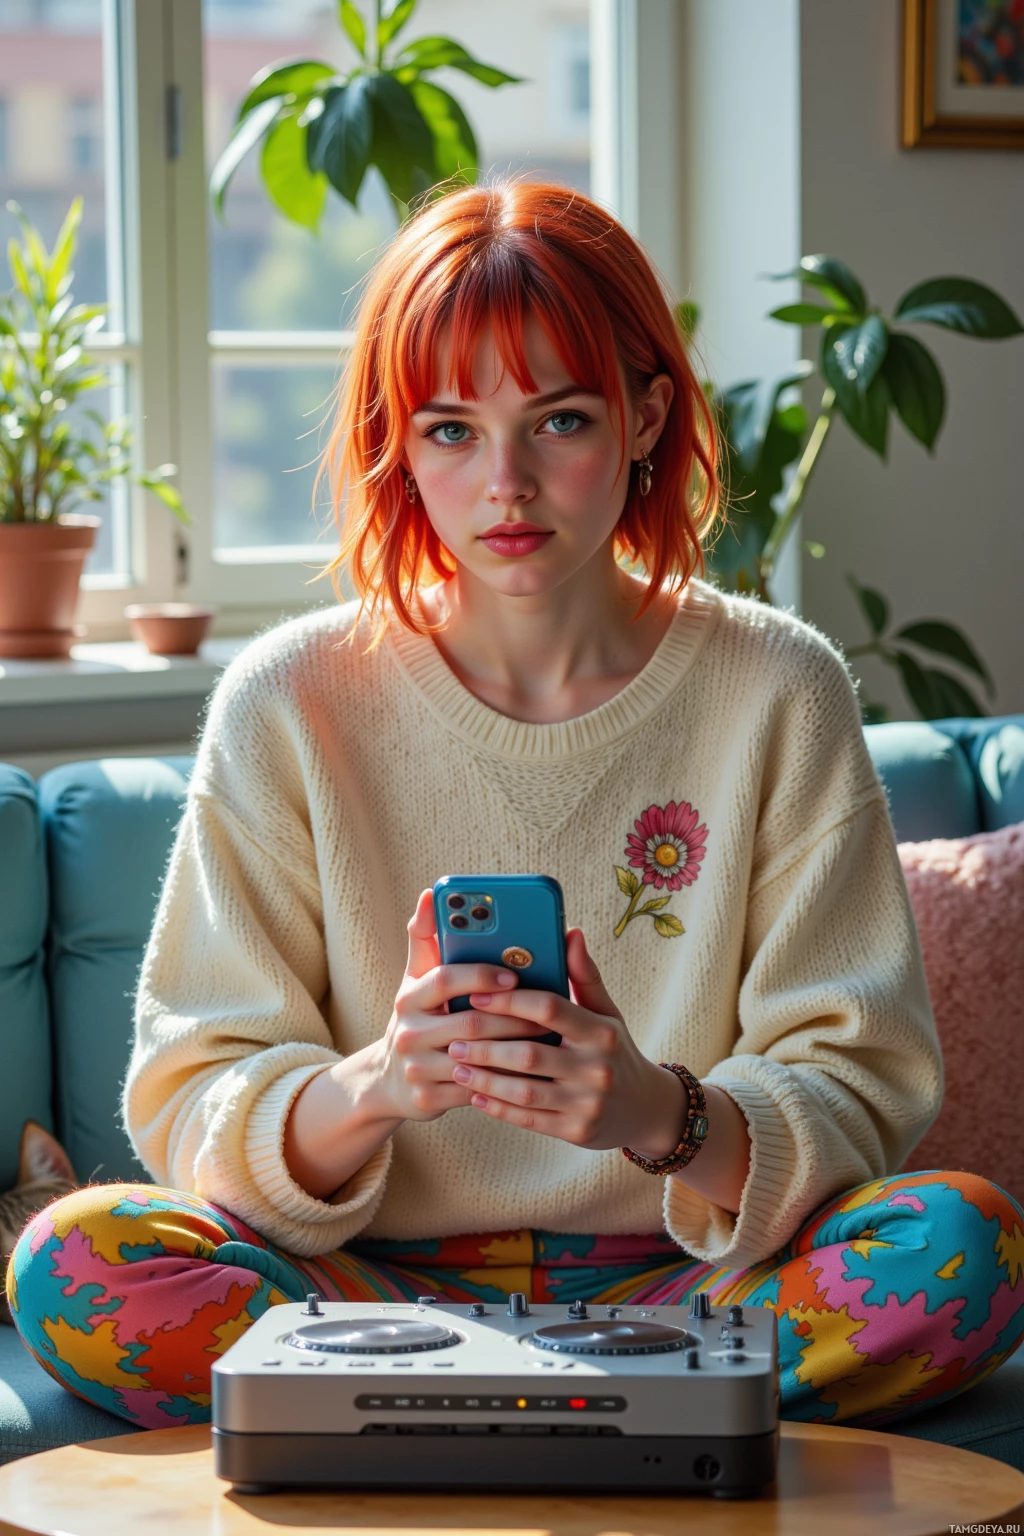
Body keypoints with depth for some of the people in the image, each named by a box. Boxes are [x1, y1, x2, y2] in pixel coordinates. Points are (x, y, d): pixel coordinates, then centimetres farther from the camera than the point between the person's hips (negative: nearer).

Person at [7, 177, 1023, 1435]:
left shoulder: (780, 693, 1)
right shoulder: (288, 704, 0)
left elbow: (866, 1091, -4)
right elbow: (189, 1106, -4)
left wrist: (666, 1115, -26)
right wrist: (371, 1087, -27)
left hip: (673, 1279, 0)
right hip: (378, 1275, 1)